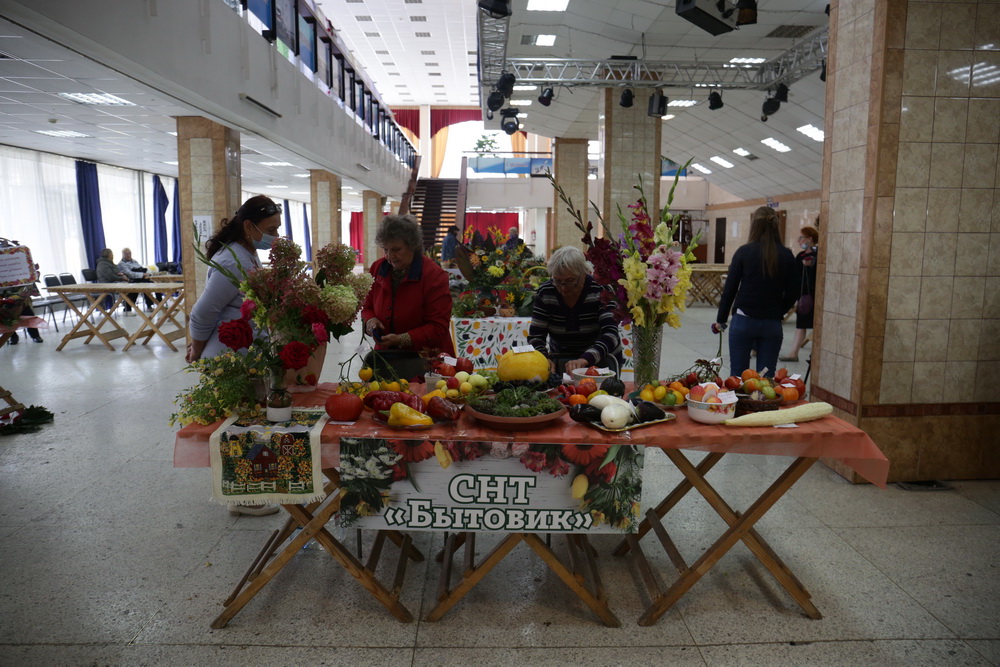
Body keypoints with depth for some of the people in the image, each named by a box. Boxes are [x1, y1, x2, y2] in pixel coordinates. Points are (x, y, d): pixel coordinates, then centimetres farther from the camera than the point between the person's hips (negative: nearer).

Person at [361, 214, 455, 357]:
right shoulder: (377, 268, 4)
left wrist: (402, 339, -23)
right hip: (387, 355, 4)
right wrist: (370, 320, -6)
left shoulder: (435, 275, -11)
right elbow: (368, 306, 17)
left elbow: (438, 327, -12)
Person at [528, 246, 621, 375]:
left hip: (601, 358, -2)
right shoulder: (544, 292, -9)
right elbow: (535, 336, -8)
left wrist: (584, 360, -44)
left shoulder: (601, 290, -17)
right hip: (561, 359, 2)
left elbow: (610, 334, -27)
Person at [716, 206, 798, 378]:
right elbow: (792, 293, 5)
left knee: (738, 375, 6)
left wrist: (721, 319, 7)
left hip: (743, 321, -2)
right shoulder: (786, 256, 1)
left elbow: (730, 288, -4)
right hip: (772, 324, 2)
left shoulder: (744, 251, -6)